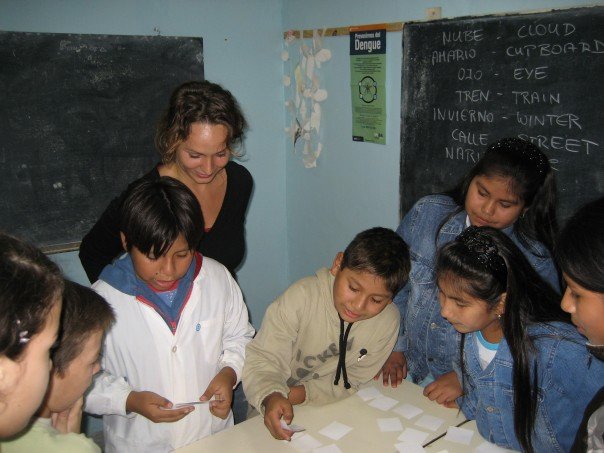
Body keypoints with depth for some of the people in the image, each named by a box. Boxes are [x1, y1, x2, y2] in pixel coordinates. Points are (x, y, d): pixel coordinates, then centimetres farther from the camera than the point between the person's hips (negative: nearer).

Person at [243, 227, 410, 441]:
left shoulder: (388, 321, -13)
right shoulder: (302, 297, -23)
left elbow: (353, 380, -6)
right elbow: (262, 358, -20)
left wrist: (300, 394, -20)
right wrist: (271, 397, -39)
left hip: (332, 410, 3)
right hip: (277, 409, -2)